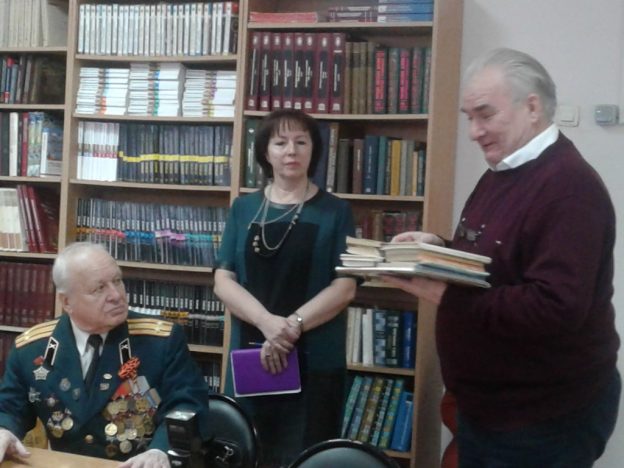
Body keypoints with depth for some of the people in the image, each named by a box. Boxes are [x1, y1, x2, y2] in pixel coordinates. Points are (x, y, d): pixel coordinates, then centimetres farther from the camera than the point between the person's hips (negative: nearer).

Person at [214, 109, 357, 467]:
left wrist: (292, 326, -17)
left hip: (314, 362, -2)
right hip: (250, 357, 2)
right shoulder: (244, 209, 9)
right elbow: (223, 281, 1)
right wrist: (268, 322, -16)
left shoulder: (335, 212, 3)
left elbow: (345, 287, -4)